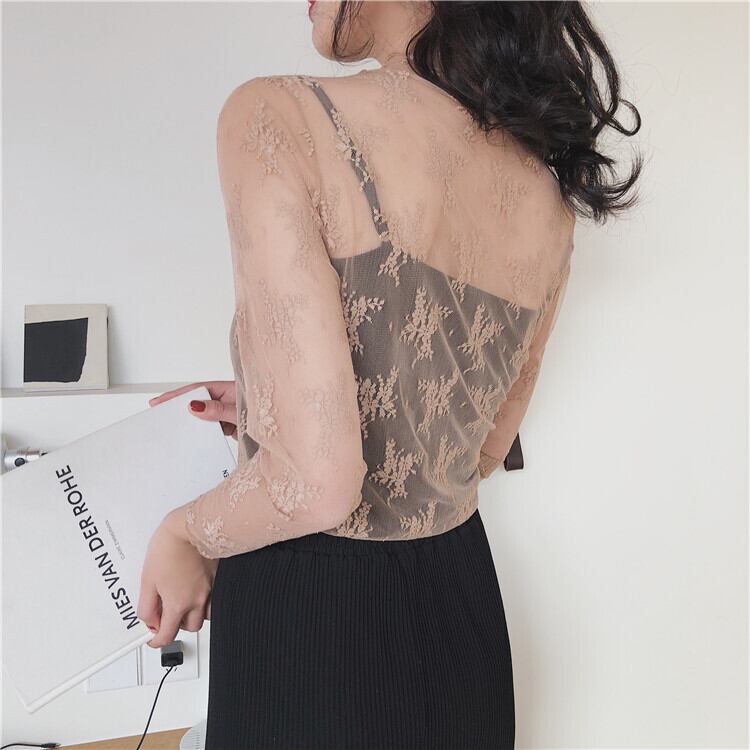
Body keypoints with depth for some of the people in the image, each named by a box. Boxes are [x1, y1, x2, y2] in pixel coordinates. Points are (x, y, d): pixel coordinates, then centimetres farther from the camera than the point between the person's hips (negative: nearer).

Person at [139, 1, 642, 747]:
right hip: (463, 612, 6)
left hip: (310, 624, -5)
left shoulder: (278, 117, -20)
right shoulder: (550, 197, 0)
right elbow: (480, 449, 10)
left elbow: (317, 481, -28)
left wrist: (182, 534, -7)